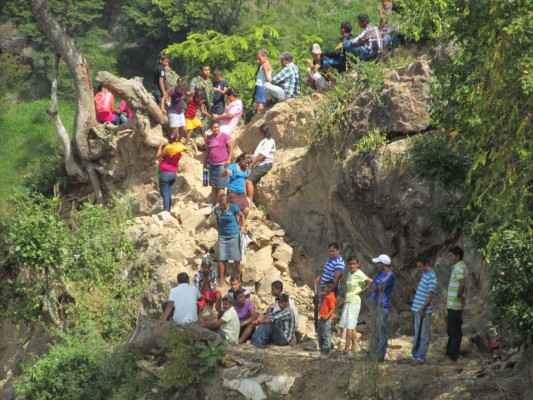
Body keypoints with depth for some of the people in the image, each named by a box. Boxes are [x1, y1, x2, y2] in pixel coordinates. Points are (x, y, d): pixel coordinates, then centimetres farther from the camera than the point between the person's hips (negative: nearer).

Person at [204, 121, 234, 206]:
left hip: (222, 164, -6)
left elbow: (231, 148, -6)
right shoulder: (209, 138, 12)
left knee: (221, 186, -7)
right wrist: (205, 162, 17)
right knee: (214, 186, 10)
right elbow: (207, 151, 19)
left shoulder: (225, 137, -5)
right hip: (212, 164, 6)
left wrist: (228, 160, -14)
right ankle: (213, 204, 14)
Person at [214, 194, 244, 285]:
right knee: (222, 258, -2)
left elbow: (240, 215, 2)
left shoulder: (233, 208, -16)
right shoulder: (217, 209, -7)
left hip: (234, 235, -2)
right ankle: (221, 279, 3)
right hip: (222, 236, 2)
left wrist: (240, 226, 9)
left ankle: (238, 277, 18)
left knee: (236, 258, 3)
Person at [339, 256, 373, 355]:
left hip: (354, 302, -9)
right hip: (348, 301, 9)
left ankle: (347, 349, -9)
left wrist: (362, 291, -14)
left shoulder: (359, 274, -14)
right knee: (351, 326, 12)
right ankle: (354, 346, 19)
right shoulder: (349, 273, 10)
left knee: (349, 325, -9)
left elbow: (371, 282, -22)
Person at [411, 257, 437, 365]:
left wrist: (423, 308, -20)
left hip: (423, 310, -9)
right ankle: (416, 355, 21)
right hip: (417, 308, 9)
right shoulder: (424, 274, 14)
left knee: (423, 335, -4)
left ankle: (421, 357, -1)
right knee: (418, 334, 14)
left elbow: (431, 295, -20)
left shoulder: (431, 277, -16)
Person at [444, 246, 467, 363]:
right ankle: (449, 353, 24)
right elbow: (461, 285, 24)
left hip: (455, 305, -10)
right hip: (453, 305, 10)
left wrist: (459, 296, -23)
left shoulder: (459, 268, -16)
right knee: (451, 330, 17)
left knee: (454, 331, -5)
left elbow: (462, 284, -32)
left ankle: (452, 356, -2)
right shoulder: (458, 267, 16)